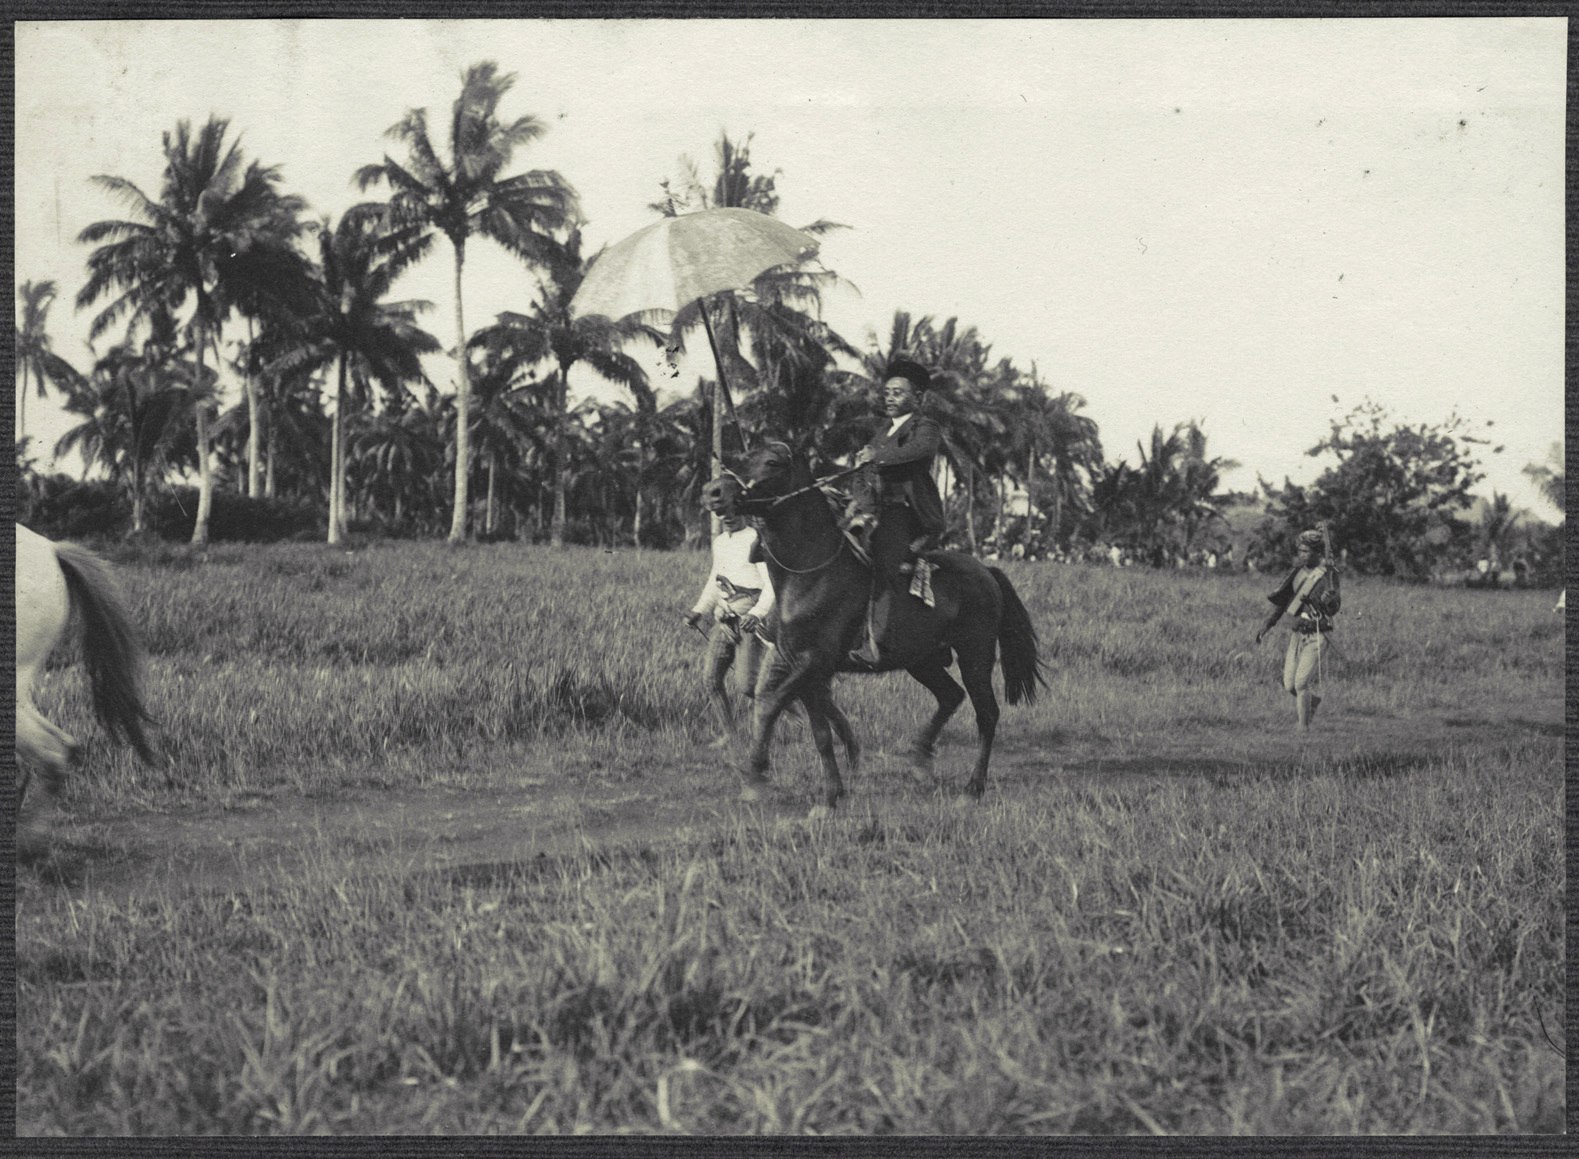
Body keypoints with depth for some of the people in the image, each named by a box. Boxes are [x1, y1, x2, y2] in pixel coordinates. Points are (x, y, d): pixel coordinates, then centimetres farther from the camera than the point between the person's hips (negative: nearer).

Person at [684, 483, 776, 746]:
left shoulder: (756, 541, -10)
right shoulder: (720, 542, 15)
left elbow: (772, 586, -14)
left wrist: (756, 614, -26)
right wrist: (699, 610, 16)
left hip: (750, 622, -7)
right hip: (724, 620, 7)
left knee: (745, 684, -13)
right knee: (711, 677, -1)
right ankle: (726, 732, 8)